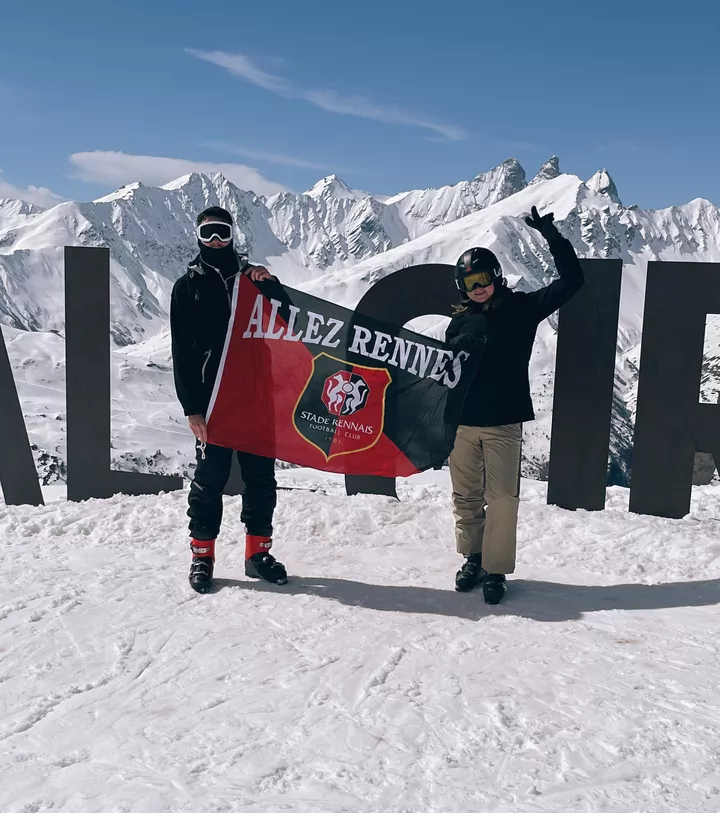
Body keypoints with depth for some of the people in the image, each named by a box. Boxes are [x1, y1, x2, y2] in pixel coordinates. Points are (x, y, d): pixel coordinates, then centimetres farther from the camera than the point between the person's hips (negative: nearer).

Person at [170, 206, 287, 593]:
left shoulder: (252, 276, 13)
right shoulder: (188, 286, 6)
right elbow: (182, 351, 1)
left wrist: (268, 285, -10)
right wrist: (192, 407, -8)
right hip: (212, 398, -2)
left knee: (260, 475, 6)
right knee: (210, 477, -1)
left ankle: (258, 551, 18)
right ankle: (202, 556, 11)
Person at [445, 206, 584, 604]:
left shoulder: (522, 308, 4)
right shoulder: (461, 321, 11)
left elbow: (571, 280, 0)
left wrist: (552, 236, -7)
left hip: (503, 424, -2)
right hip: (461, 422, 3)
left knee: (502, 499, -3)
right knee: (465, 496, 10)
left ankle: (496, 569, 9)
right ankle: (473, 558, 27)